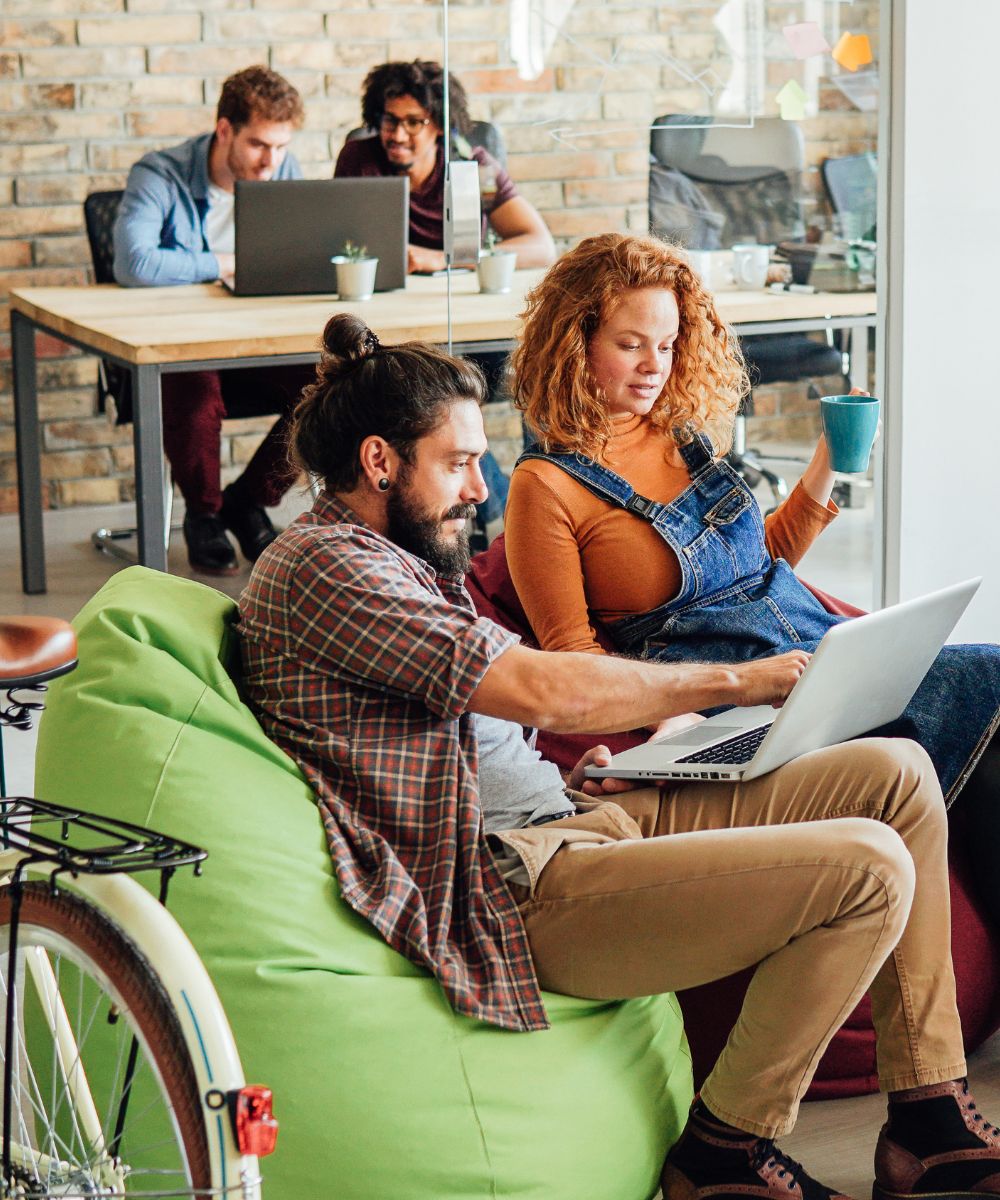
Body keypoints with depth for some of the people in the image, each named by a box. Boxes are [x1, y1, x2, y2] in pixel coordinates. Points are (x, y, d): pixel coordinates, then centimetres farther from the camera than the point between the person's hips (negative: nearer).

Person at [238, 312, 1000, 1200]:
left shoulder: (391, 560, 21)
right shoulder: (318, 567, -13)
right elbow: (542, 688, -20)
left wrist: (576, 772, 6)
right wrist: (735, 681, -11)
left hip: (565, 818, 11)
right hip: (513, 890, -11)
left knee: (897, 773, 6)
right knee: (867, 869, -21)